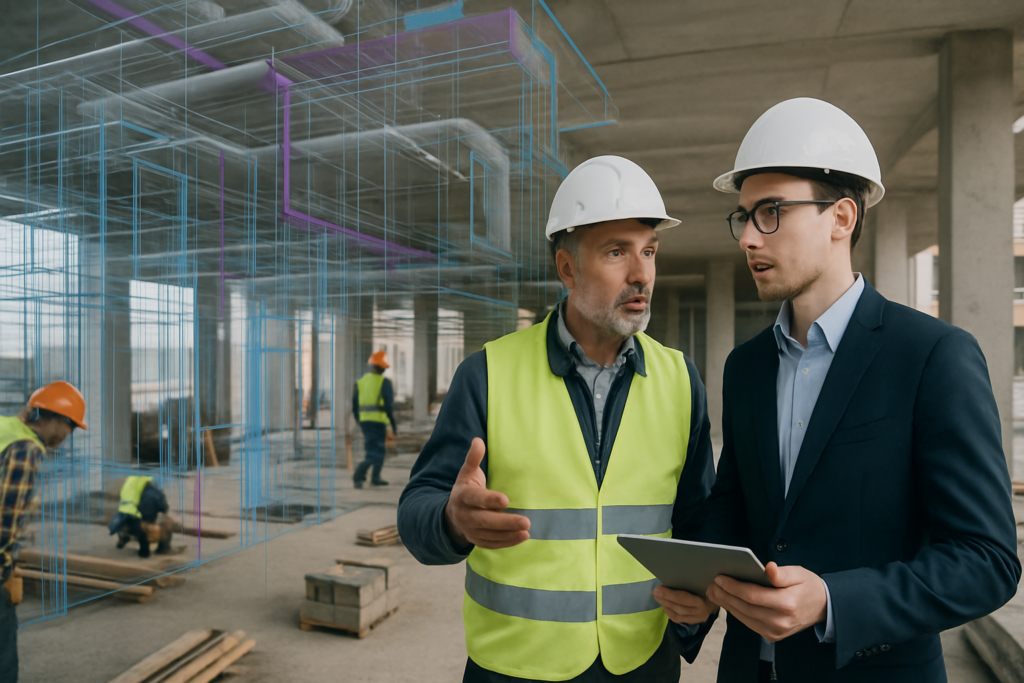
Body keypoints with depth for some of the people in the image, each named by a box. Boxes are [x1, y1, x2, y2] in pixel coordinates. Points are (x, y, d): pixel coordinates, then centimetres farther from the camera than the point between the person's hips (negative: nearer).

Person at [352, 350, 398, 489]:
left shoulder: (361, 381, 10)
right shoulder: (384, 382, -7)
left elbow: (355, 406, 11)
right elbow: (389, 405, -12)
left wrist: (360, 422, 22)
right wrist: (394, 425, -5)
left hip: (364, 420, 6)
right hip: (378, 420, -6)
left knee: (379, 450, 19)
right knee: (375, 454, -2)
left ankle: (375, 478, 25)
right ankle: (359, 475, -21)